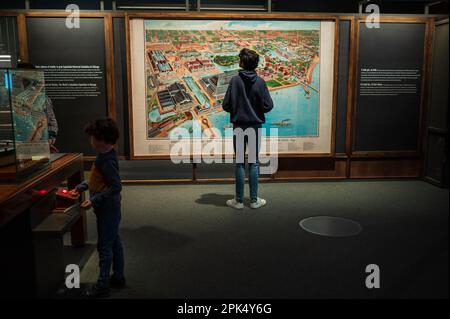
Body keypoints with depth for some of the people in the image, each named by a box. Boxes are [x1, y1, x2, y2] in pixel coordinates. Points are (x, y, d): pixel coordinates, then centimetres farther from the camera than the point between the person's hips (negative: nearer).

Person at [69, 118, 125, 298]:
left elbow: (116, 186, -27)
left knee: (104, 246, 1)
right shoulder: (104, 155, 6)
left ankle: (103, 286, 13)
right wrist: (81, 187, 11)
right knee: (114, 242, 18)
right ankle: (118, 277, 31)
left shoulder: (107, 161, -24)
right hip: (109, 208, 10)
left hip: (107, 210, -10)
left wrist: (94, 201, -24)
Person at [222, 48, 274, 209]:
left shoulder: (235, 80, -8)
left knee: (240, 163, 6)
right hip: (255, 126, 1)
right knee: (254, 163, 8)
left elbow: (226, 105, -10)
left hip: (238, 126, -1)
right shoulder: (260, 82, -5)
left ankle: (239, 200, 11)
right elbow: (268, 106, -7)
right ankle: (254, 200, 12)